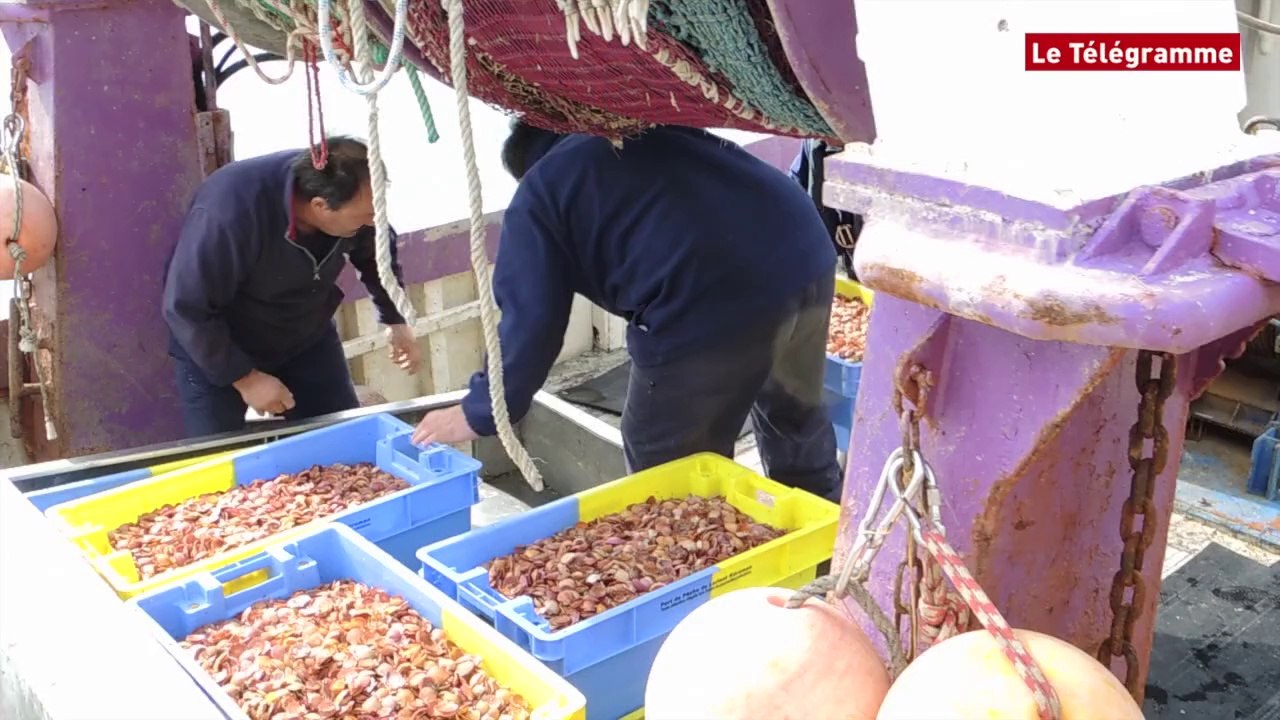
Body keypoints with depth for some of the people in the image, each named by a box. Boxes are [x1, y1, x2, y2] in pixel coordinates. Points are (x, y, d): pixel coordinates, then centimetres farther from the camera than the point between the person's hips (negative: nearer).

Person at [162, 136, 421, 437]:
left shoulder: (356, 198, -21)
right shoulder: (228, 213, -38)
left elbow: (374, 254, 2)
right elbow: (188, 310, -28)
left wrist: (395, 321, -1)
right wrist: (245, 378, -24)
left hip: (306, 337, 5)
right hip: (215, 348, -4)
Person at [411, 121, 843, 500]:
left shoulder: (538, 197, 12)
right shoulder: (658, 131, 28)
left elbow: (529, 320, 7)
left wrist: (480, 412, 17)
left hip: (708, 305, -7)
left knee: (669, 474, 14)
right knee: (797, 417, 31)